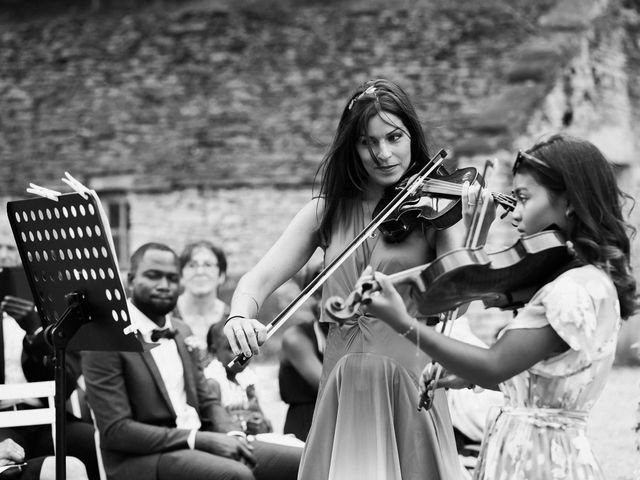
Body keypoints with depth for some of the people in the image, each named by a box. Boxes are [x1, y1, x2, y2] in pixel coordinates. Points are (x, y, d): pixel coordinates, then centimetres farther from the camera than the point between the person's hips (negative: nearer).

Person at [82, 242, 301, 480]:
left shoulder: (182, 332, 18)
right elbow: (115, 430, -15)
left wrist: (233, 434, -4)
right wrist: (200, 439, -20)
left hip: (198, 446, 8)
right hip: (139, 457, -8)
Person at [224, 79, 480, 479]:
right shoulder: (326, 212, 6)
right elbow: (260, 279, 0)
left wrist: (471, 226, -24)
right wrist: (239, 317, -20)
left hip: (408, 380, -2)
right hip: (341, 388, 2)